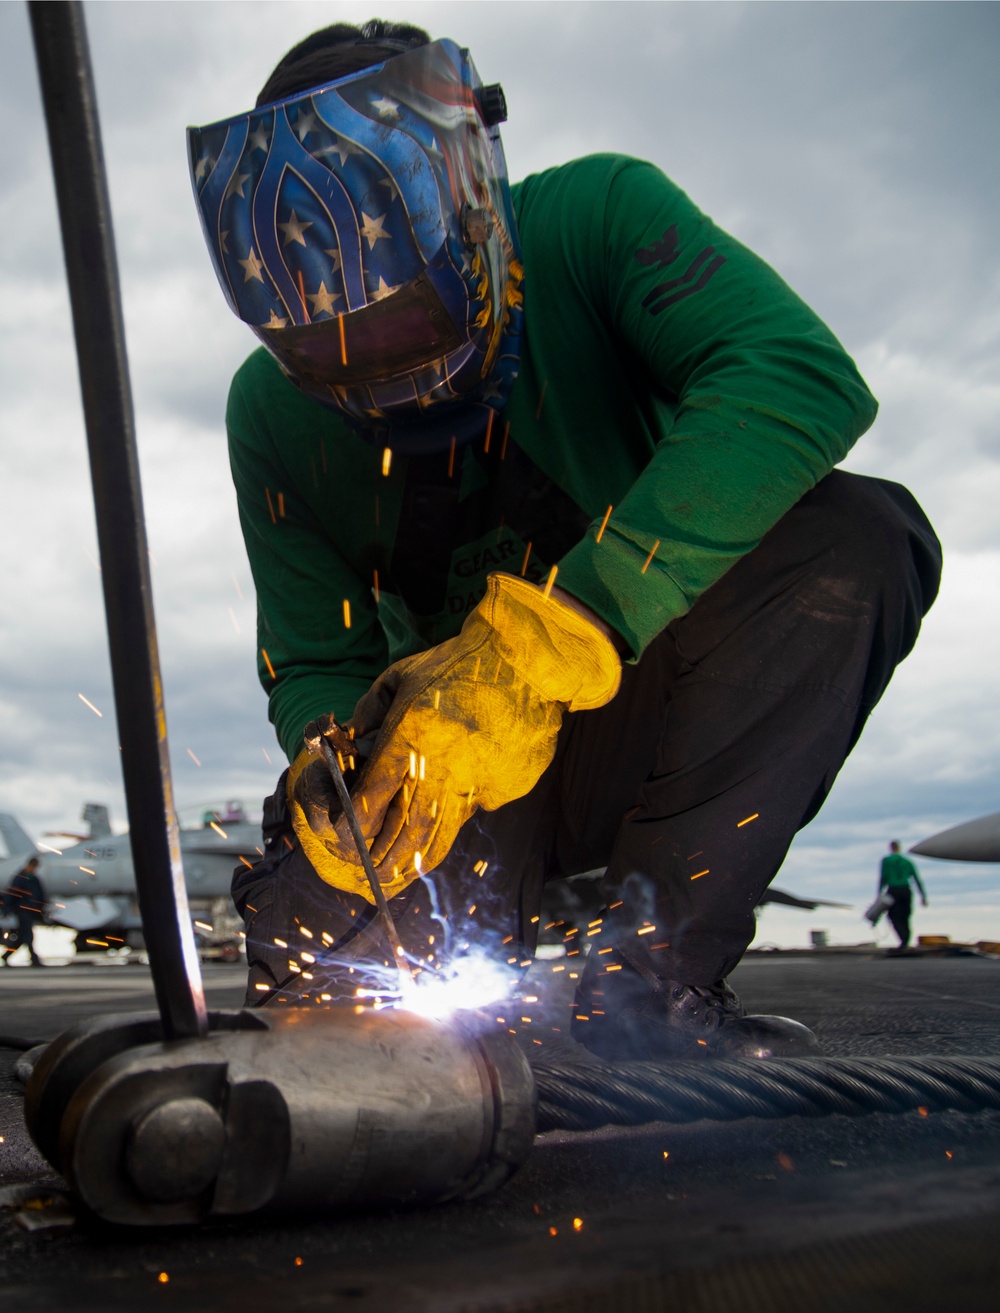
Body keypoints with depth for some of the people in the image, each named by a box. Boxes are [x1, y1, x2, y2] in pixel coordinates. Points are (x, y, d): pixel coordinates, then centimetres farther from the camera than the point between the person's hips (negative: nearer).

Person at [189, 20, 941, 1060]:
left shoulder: (592, 220, -16)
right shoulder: (274, 411, -6)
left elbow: (805, 378, -34)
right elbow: (312, 660, -3)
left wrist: (544, 637, -42)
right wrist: (332, 757, -29)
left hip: (658, 728, -1)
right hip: (465, 766, 2)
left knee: (853, 538, -30)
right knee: (316, 963, -22)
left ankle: (647, 975, -23)